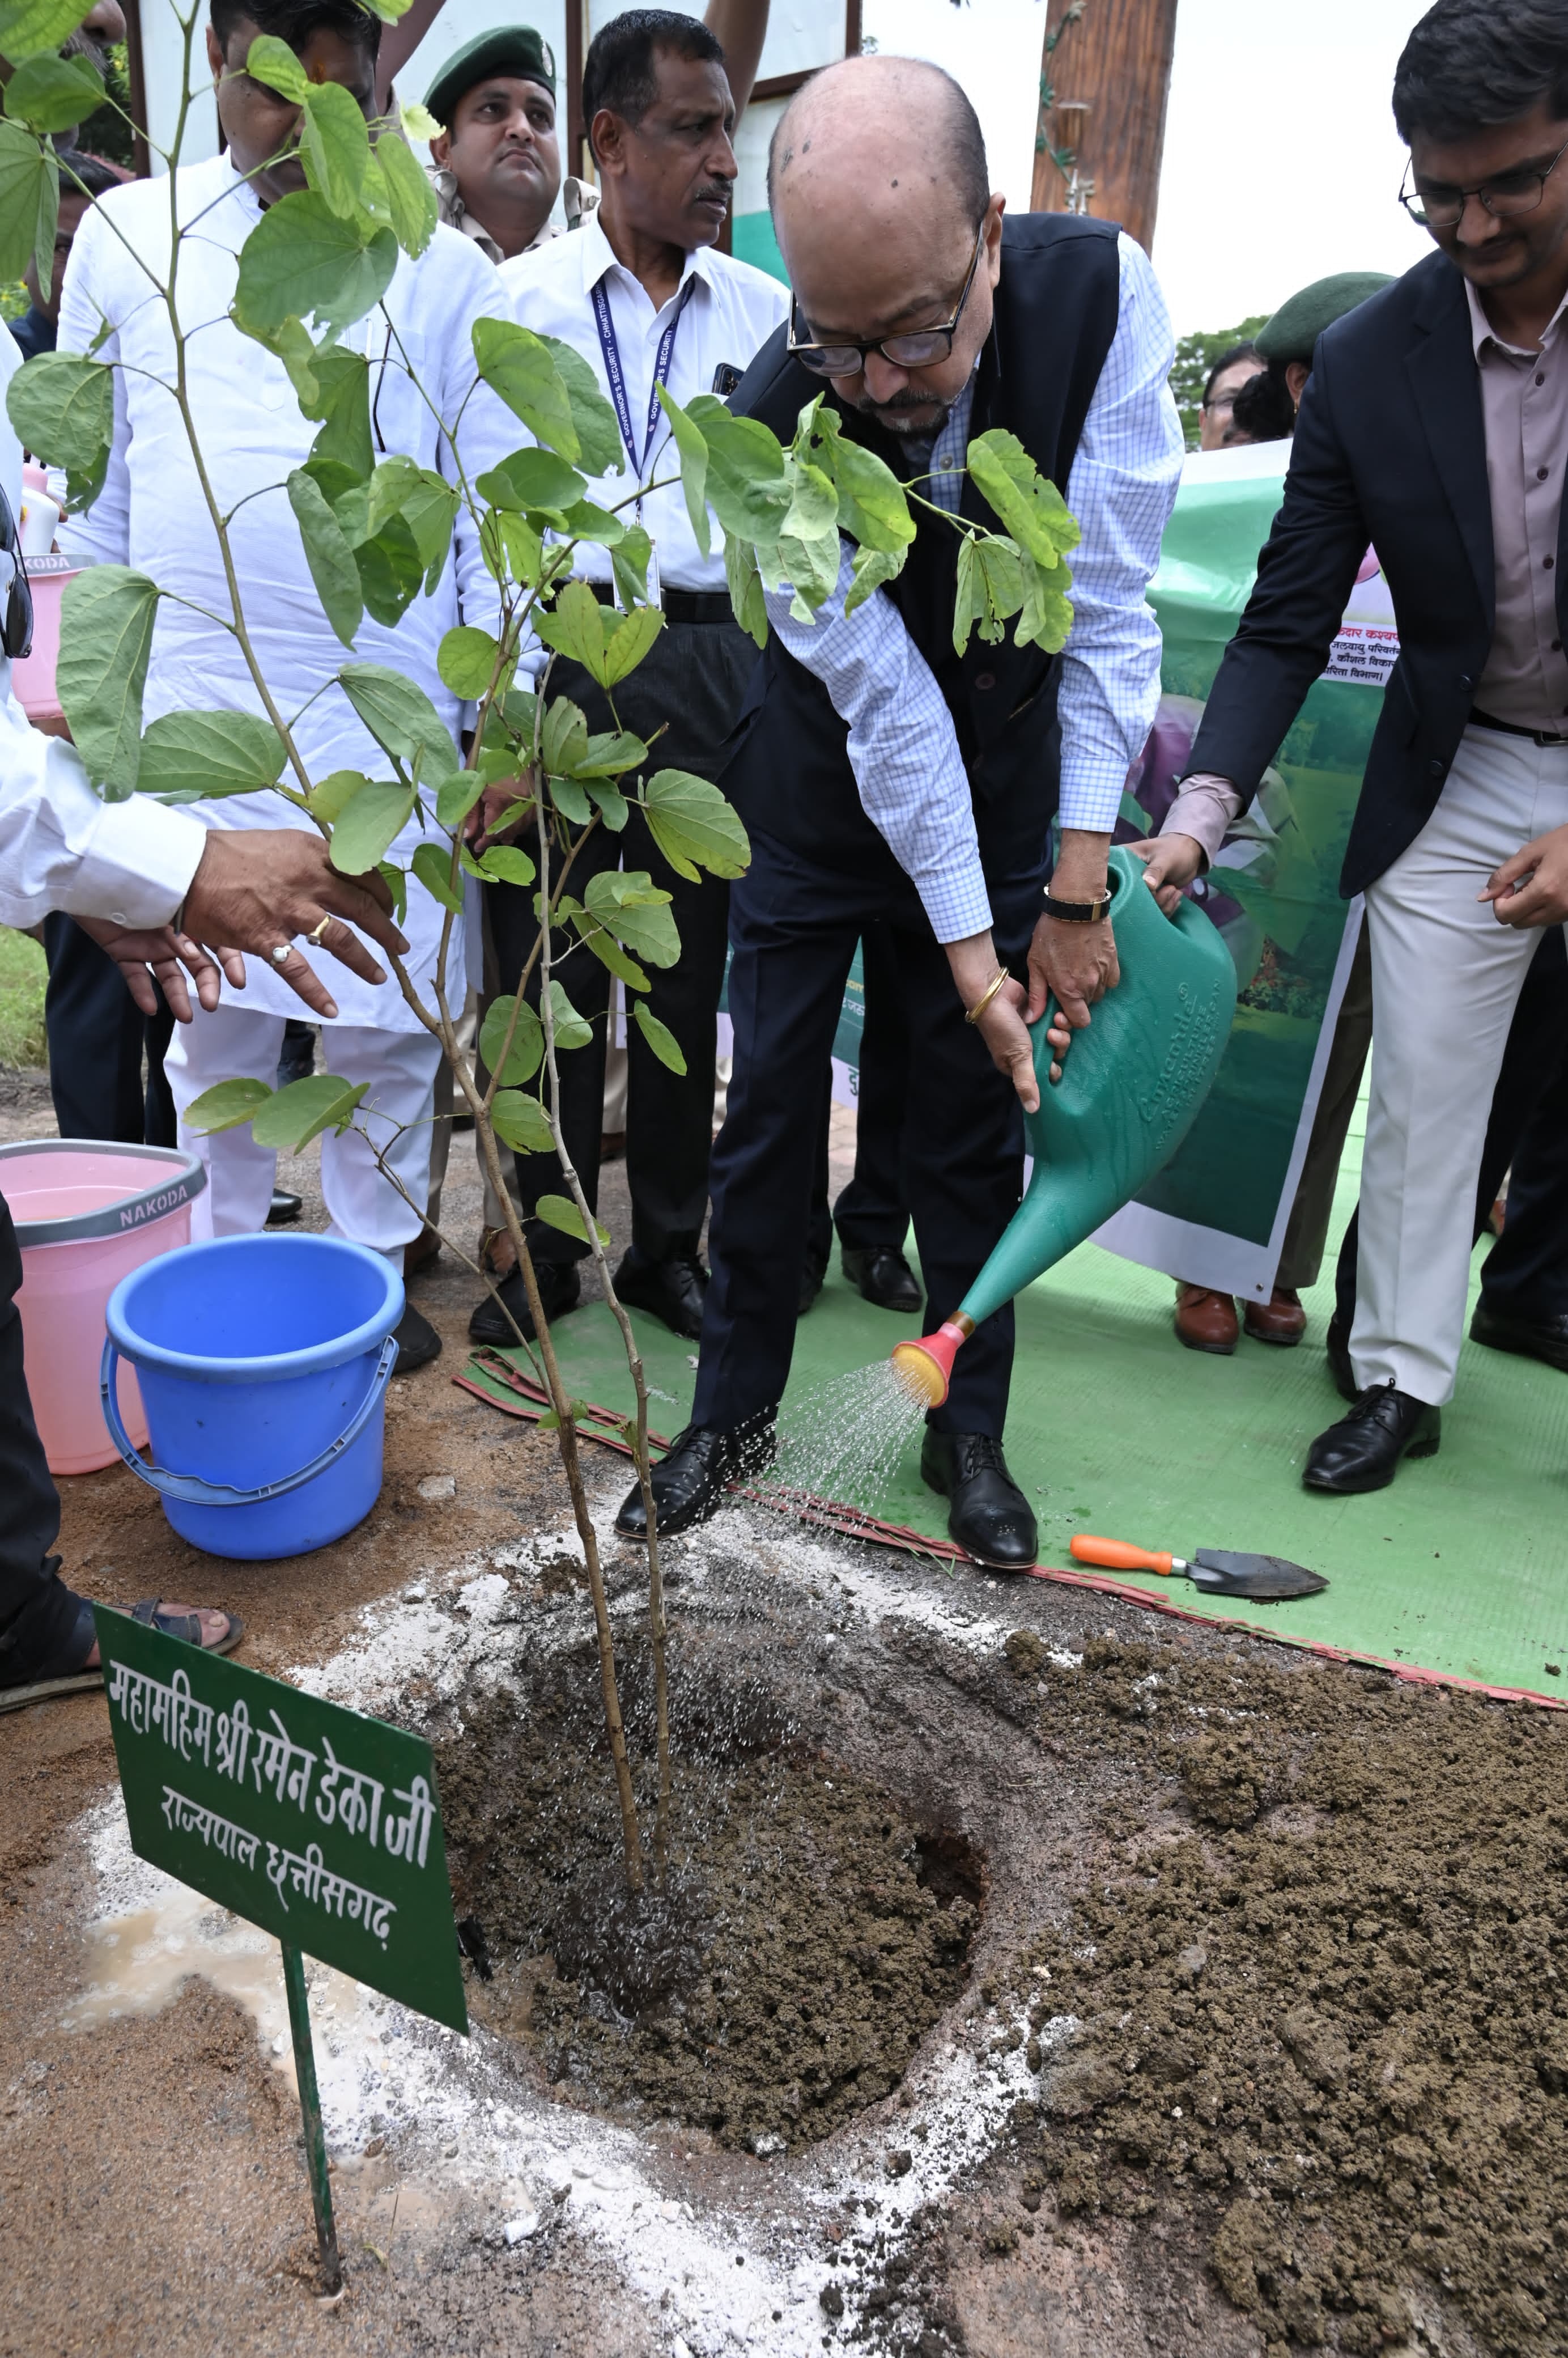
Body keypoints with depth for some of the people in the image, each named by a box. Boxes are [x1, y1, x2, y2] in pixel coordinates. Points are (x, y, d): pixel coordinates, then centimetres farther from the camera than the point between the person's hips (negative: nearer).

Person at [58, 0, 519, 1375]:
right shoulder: (127, 237, 11)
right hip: (189, 710, 2)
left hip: (391, 721, -1)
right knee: (214, 1022, 9)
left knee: (384, 1028, 4)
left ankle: (371, 1276, 21)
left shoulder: (445, 272, 7)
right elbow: (88, 484, 15)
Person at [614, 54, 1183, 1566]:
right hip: (823, 791, -1)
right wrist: (974, 955, -20)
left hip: (1002, 783, 1)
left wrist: (1075, 888, -20)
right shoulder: (769, 434, -24)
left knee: (974, 1125, 6)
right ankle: (735, 1410, 25)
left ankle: (967, 1432, 24)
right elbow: (886, 707, -22)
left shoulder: (1097, 289, -21)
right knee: (768, 1109, 5)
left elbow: (1109, 601, -18)